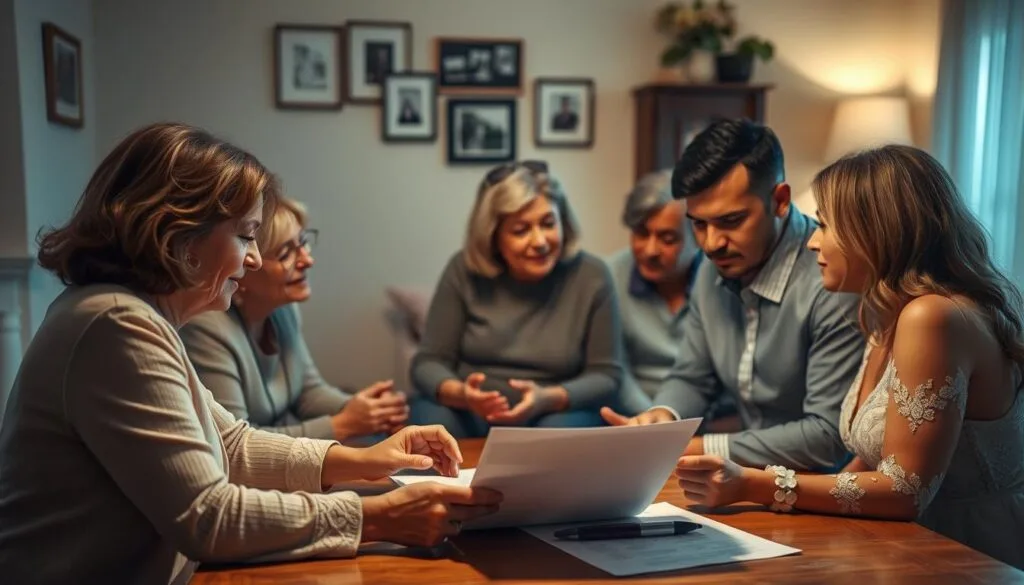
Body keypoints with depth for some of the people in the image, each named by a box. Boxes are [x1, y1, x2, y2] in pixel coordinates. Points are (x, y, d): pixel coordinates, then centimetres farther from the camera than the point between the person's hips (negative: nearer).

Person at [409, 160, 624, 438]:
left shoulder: (591, 277, -7)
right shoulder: (464, 271, -6)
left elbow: (607, 376, -5)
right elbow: (428, 362, -3)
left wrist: (549, 399, -25)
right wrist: (460, 394, -26)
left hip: (558, 415, -1)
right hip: (469, 414, 1)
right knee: (430, 421, -31)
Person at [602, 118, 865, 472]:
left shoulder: (834, 285, -23)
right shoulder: (713, 272, 2)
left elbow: (829, 437, -22)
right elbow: (691, 379, 12)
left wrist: (701, 450, -20)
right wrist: (662, 417, -10)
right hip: (752, 475, 7)